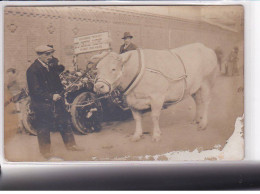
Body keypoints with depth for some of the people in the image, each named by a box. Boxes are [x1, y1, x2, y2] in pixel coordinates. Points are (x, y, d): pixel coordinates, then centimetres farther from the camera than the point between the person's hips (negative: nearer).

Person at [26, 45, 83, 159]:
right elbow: (36, 90, -19)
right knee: (43, 128, 4)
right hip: (42, 104, -7)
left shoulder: (51, 65, 6)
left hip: (56, 100, 7)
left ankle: (70, 144, 26)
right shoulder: (33, 70, -15)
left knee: (63, 123, 13)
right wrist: (51, 96, -22)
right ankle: (45, 151, 18)